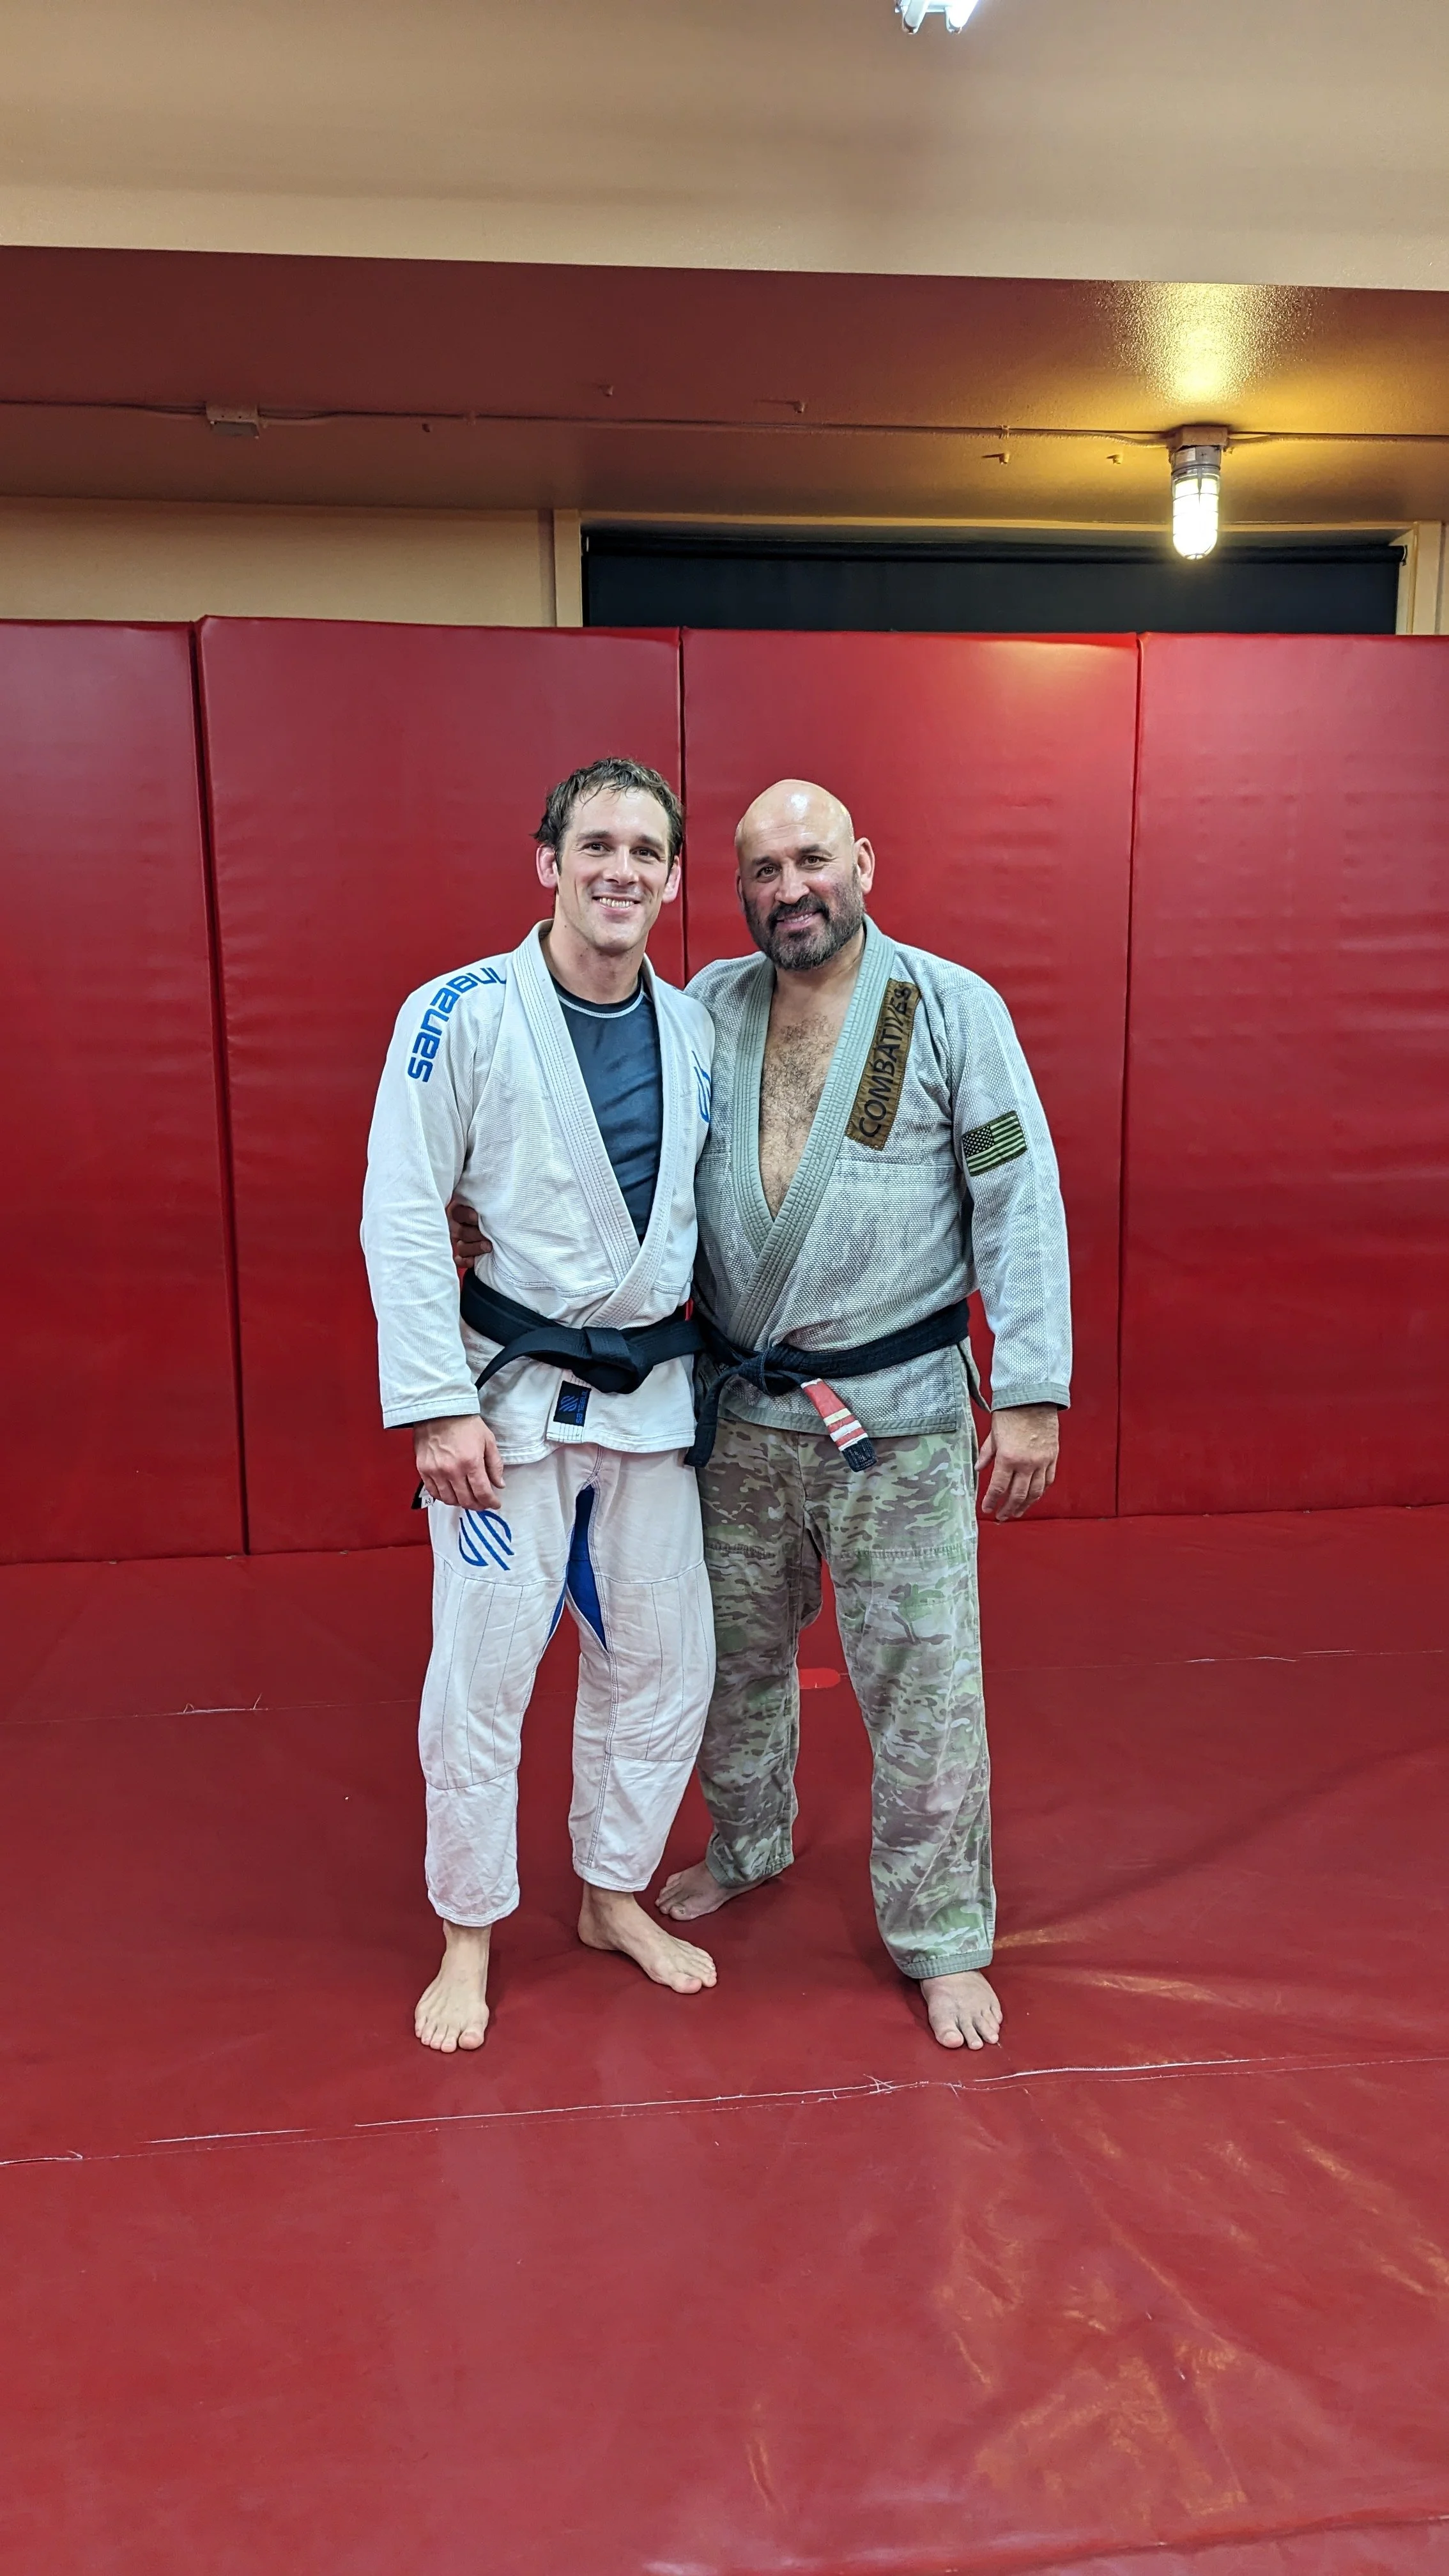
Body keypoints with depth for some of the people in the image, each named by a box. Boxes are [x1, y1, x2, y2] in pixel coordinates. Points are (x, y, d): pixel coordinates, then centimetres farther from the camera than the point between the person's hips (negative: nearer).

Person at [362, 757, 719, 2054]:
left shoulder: (695, 1028, 4)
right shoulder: (462, 1012, -11)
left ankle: (615, 1895, 36)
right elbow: (402, 1219, -13)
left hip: (652, 1395, 5)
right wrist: (438, 1405, -17)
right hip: (511, 1396, -5)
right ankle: (468, 1934, 27)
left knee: (664, 1663, 14)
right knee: (482, 1677, 4)